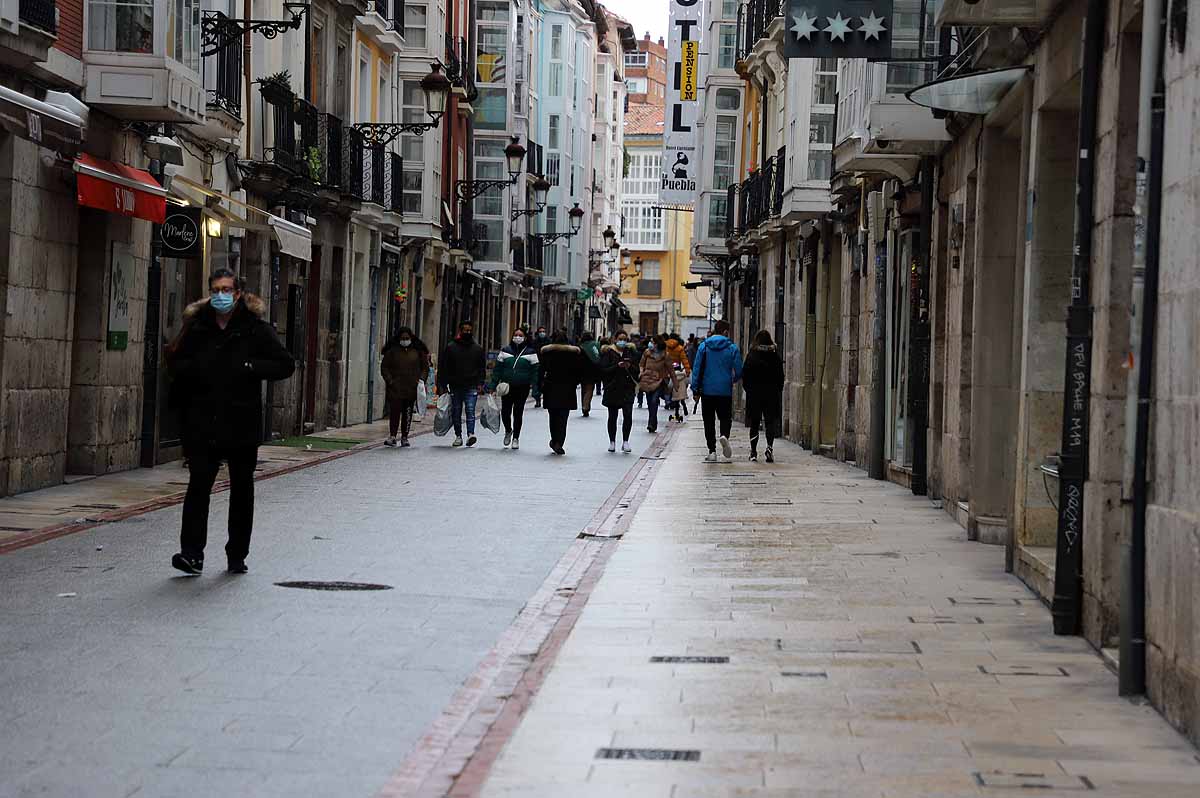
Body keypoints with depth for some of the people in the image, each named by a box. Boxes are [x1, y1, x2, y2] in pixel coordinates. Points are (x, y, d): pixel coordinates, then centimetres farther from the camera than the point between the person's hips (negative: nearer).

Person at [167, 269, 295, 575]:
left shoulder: (255, 329, -1)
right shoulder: (197, 327, 7)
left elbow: (286, 364, -2)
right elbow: (175, 364, 15)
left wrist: (250, 368, -15)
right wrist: (194, 369, -7)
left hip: (242, 425, -1)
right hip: (203, 423, 1)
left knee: (242, 489, 9)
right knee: (198, 485, -10)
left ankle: (237, 555, 20)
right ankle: (192, 554, -12)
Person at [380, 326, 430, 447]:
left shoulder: (418, 351, 9)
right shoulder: (392, 351, 4)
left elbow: (425, 367, 16)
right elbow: (384, 367, 7)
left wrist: (421, 379, 2)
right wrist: (389, 380, -4)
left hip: (412, 388, 2)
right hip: (395, 388, -2)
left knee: (408, 414, 4)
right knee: (395, 412, -8)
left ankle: (404, 437, 11)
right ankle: (392, 436, -4)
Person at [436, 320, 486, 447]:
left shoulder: (478, 349, 9)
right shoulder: (450, 347, 4)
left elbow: (482, 368, 13)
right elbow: (442, 367, 4)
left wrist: (480, 383, 2)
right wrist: (442, 385, -3)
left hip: (471, 387, -1)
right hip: (455, 386, 1)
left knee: (470, 410, -15)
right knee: (456, 413, 7)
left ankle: (470, 434, -23)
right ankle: (458, 436, 16)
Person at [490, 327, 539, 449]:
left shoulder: (530, 352, 3)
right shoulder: (505, 351, 7)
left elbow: (535, 370, 2)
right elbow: (498, 368, 7)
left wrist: (532, 384, -8)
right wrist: (494, 385, 1)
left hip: (522, 388, -1)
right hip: (506, 387, 1)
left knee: (518, 413, 3)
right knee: (505, 412, -4)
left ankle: (516, 438, 15)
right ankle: (508, 431, 26)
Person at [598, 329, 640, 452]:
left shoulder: (631, 352, 9)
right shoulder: (608, 353, 0)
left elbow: (637, 370, 8)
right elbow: (604, 370, -8)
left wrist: (630, 366, -13)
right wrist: (617, 366, -20)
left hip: (628, 388, 1)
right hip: (612, 389, -1)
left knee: (628, 415, -10)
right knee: (612, 416, 7)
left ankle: (625, 441, -2)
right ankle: (612, 442, 18)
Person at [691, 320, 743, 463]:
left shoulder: (703, 346, 0)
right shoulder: (732, 348, -3)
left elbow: (697, 369, -2)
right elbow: (738, 371, -1)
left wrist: (695, 388, 2)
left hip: (707, 390, 1)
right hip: (725, 391, -1)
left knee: (709, 421, 8)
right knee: (725, 417, 10)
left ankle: (712, 451, 5)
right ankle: (724, 436, -21)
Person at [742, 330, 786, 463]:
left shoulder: (752, 355, -6)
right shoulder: (775, 355, -1)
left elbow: (744, 375, -5)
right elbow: (781, 376, 2)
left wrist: (748, 389, 7)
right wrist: (778, 391, 11)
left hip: (754, 393, -1)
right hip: (772, 393, 1)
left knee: (754, 423, 7)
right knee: (770, 422, 5)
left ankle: (753, 452, 6)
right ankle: (770, 446, -17)